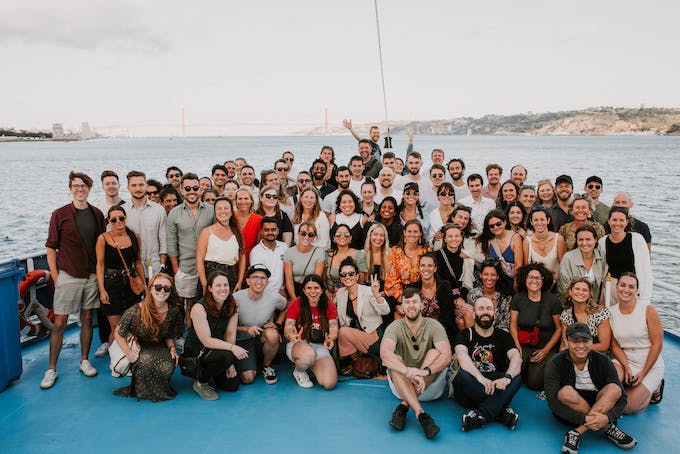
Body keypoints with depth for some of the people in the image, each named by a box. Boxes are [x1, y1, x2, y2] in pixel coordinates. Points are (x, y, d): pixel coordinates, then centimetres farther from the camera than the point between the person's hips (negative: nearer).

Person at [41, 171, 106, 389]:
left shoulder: (97, 214, 5)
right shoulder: (60, 214, -4)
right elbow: (51, 247, -2)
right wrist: (55, 276, -6)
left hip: (92, 276, 3)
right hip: (68, 276, -3)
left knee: (87, 319, 11)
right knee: (59, 323, 0)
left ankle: (84, 361, 24)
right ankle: (51, 369, 9)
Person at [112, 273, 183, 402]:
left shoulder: (174, 312, -7)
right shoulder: (135, 312, -18)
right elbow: (119, 334, -5)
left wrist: (172, 348, -10)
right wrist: (128, 352, -19)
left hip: (160, 349, 3)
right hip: (139, 350, -2)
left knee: (168, 368, -30)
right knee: (146, 361, -37)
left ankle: (159, 388, 5)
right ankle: (141, 390, -6)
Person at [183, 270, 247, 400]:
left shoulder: (233, 306, -6)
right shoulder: (199, 308, -23)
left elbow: (230, 334, -7)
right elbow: (207, 341, -26)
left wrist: (230, 363, -11)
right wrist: (232, 348, -35)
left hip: (218, 347, 6)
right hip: (195, 350, -6)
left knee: (232, 385, -4)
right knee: (224, 356, -33)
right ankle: (200, 382, -6)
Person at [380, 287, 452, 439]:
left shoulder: (433, 326, -8)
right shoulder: (395, 327, -9)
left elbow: (447, 356, -23)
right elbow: (384, 353, -29)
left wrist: (425, 371, -42)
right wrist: (409, 372, -45)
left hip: (431, 387, 0)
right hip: (402, 386, 0)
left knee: (435, 352, -24)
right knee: (394, 359, -27)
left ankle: (404, 406, -30)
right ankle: (420, 414, -42)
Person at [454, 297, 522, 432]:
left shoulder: (503, 336, 10)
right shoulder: (465, 335, 4)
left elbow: (516, 357, -9)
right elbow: (461, 356, -18)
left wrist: (507, 377, -32)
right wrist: (481, 378, -36)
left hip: (496, 386, 2)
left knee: (516, 378, -26)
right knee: (462, 375, -33)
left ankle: (480, 416, -33)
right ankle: (503, 411, -27)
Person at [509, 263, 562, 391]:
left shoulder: (552, 300, -3)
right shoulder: (518, 299, 3)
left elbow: (559, 328, 0)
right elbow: (513, 325, 4)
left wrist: (546, 350, -7)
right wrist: (518, 347, -8)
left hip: (546, 347, -2)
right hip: (524, 345, 2)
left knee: (534, 383, -18)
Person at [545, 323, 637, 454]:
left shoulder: (603, 361, -9)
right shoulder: (556, 363, -17)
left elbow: (621, 396, -12)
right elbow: (553, 401, -23)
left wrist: (607, 417, -31)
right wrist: (584, 419, -33)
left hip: (600, 407, 3)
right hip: (570, 413, -2)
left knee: (614, 389, -25)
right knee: (565, 392, -33)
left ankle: (577, 433, -28)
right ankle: (608, 429, -20)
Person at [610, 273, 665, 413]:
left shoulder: (648, 310, -12)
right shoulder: (611, 312, -2)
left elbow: (657, 344, -12)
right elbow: (615, 345, 1)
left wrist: (643, 373, -14)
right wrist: (626, 367, -14)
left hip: (650, 364, -3)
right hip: (624, 361, 3)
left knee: (628, 408, -13)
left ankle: (654, 388, 17)